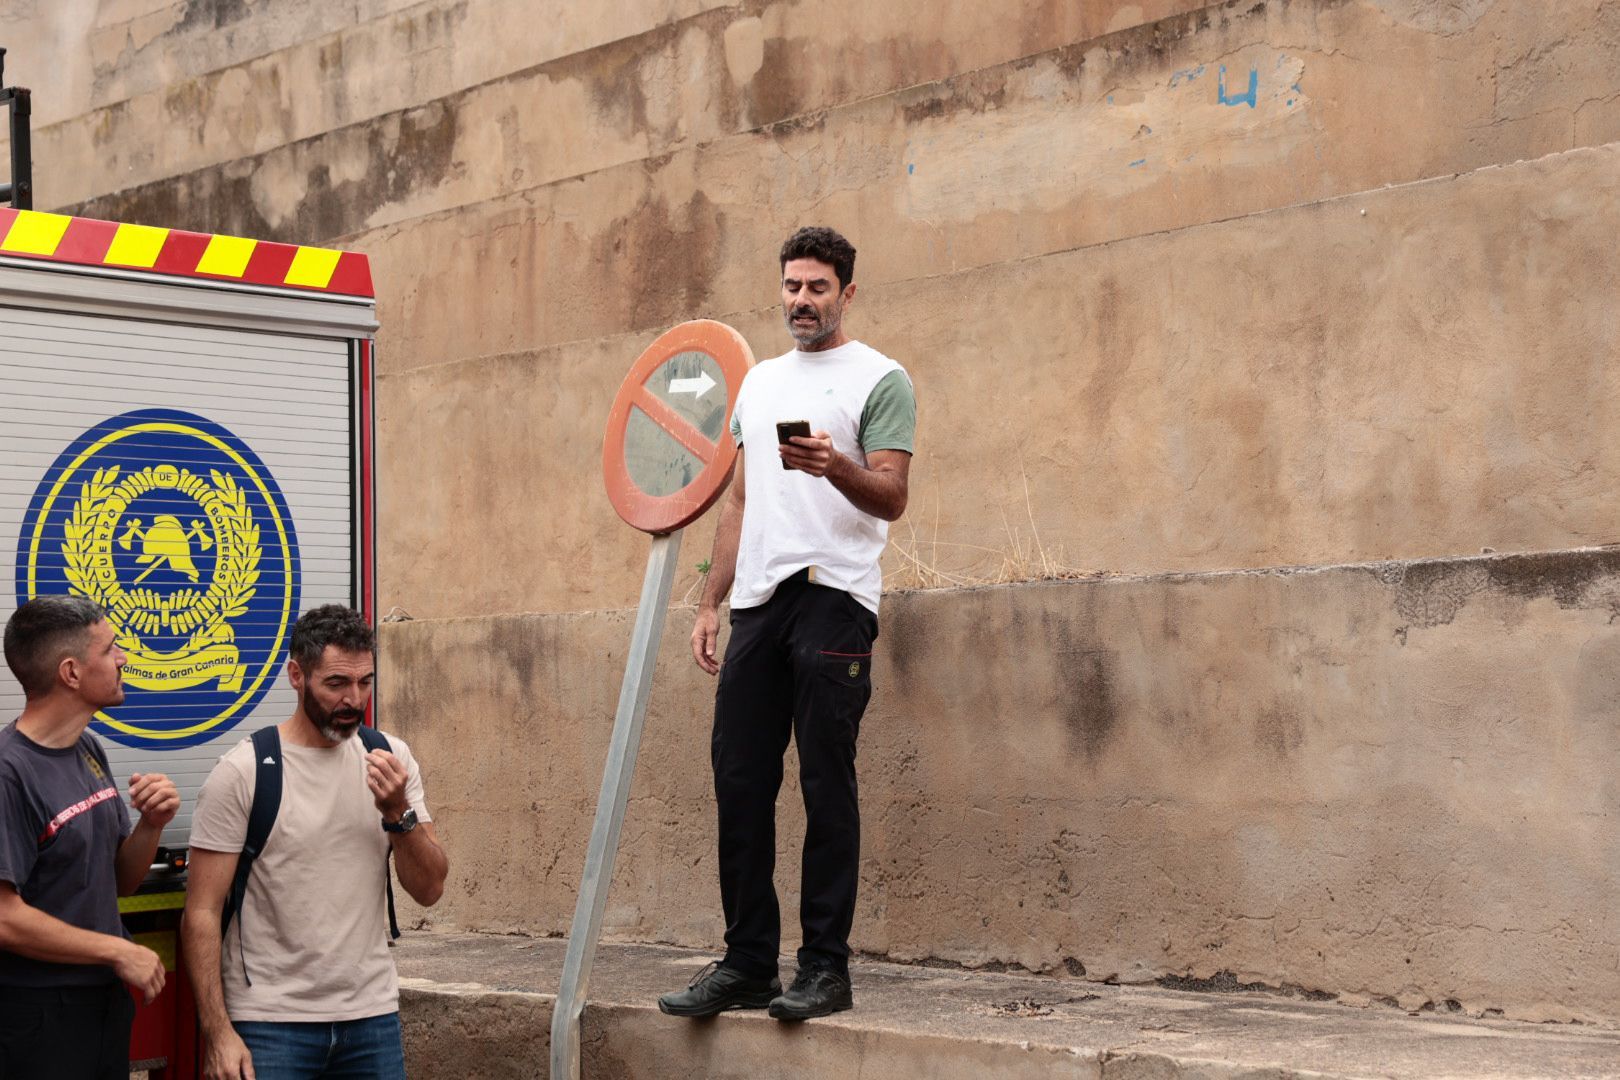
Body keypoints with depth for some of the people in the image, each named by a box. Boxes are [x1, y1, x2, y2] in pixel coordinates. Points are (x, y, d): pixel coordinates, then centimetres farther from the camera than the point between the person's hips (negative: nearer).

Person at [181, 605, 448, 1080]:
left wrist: (398, 812, -14)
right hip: (270, 1023, -4)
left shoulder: (391, 758, 4)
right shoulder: (242, 772, -9)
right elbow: (202, 915, -8)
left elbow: (429, 890, 3)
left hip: (372, 1016, 4)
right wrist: (218, 1032, -14)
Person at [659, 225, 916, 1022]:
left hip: (834, 596, -6)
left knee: (826, 785, -5)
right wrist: (710, 602, 16)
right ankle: (747, 964, 12)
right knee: (739, 781, 4)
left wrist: (835, 465, -28)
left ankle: (825, 967, 0)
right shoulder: (760, 382, 22)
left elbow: (891, 497, -8)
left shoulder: (879, 379, 1)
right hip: (757, 598, 6)